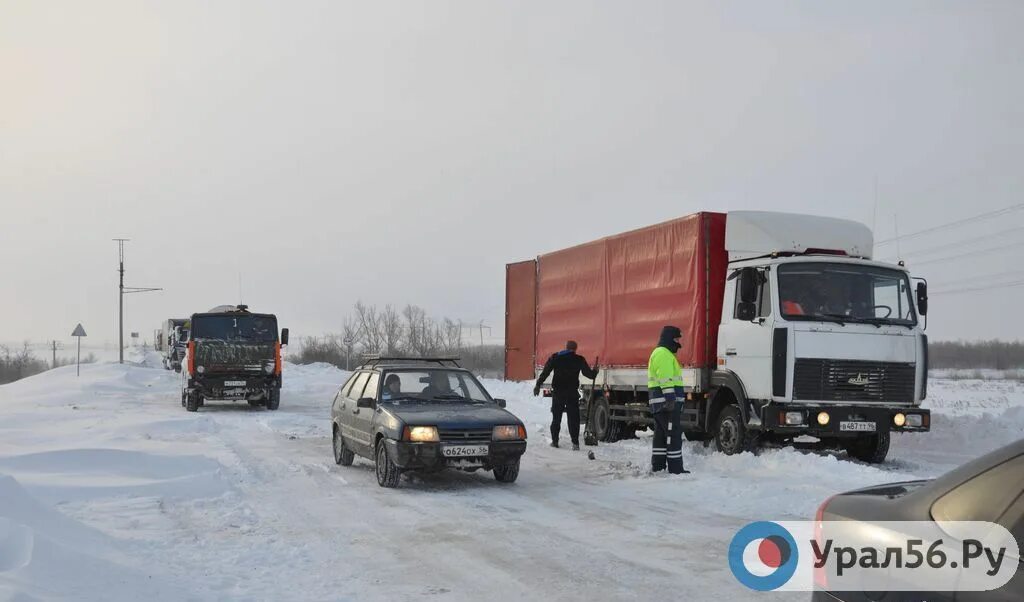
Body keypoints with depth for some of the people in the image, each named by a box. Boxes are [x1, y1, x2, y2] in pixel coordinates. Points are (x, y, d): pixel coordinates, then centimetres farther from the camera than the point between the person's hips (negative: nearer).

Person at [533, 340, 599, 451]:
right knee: (573, 418, 0)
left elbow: (545, 372, -1)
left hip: (557, 392, 2)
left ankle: (554, 441, 12)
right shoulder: (579, 360, 0)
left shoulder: (555, 357, 4)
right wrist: (595, 371, 26)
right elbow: (588, 373, 5)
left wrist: (538, 385, 1)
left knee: (556, 417, 13)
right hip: (572, 392, -2)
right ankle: (575, 443, -9)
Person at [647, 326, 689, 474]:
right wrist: (671, 399, -25)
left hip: (660, 402, 11)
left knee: (661, 434, 13)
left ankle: (657, 466, 17)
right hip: (666, 401, -11)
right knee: (674, 434, -10)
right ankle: (675, 468, -10)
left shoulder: (661, 353, 23)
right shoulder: (664, 354, -12)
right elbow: (666, 380, -21)